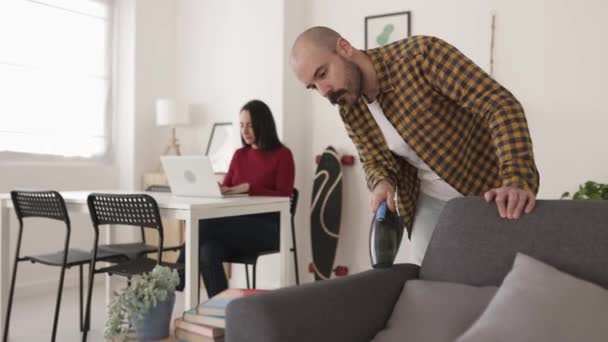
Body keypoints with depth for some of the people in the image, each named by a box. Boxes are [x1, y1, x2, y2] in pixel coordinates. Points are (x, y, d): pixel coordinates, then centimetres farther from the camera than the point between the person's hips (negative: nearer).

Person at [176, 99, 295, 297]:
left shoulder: (282, 155, 0)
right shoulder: (239, 155, 18)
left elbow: (283, 196, -9)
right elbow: (227, 187, 13)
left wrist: (249, 188, -20)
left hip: (267, 229, -5)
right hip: (237, 226, 5)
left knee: (207, 223, -30)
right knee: (208, 253, -31)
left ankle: (177, 281, -15)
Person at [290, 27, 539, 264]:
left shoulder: (421, 54, -25)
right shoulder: (351, 113, -6)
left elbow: (501, 104, -30)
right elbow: (373, 162, 8)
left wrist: (517, 181, -42)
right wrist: (382, 184, -16)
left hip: (492, 189, -4)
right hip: (432, 199, 5)